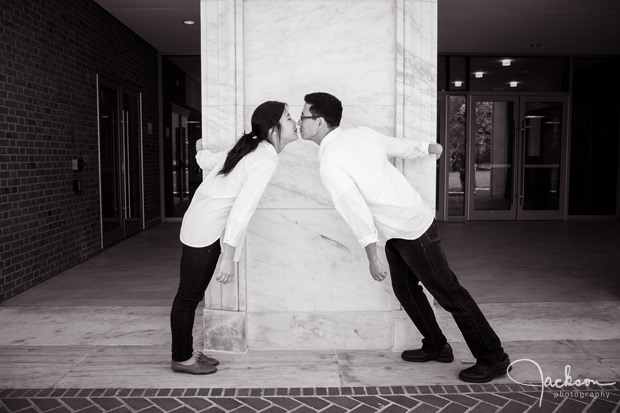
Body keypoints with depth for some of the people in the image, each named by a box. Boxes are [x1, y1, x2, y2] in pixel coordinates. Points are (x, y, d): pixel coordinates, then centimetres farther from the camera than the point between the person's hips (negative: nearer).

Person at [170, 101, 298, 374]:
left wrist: (201, 150, 42)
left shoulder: (251, 148, 8)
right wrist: (228, 257, -25)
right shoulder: (266, 162, -20)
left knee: (193, 294, 16)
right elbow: (241, 209, -25)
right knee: (189, 295, 5)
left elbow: (207, 161, 18)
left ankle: (185, 352, 28)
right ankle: (181, 358, 19)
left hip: (203, 225, 9)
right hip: (206, 230, -9)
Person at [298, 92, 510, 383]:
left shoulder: (330, 165, -20)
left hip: (413, 232, -9)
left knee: (448, 293, 1)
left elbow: (355, 208, -29)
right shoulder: (361, 134, 2)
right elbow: (400, 146, 15)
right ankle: (436, 347, 34)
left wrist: (372, 256, -27)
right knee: (404, 289, 18)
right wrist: (428, 148, 32)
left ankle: (493, 359, 15)